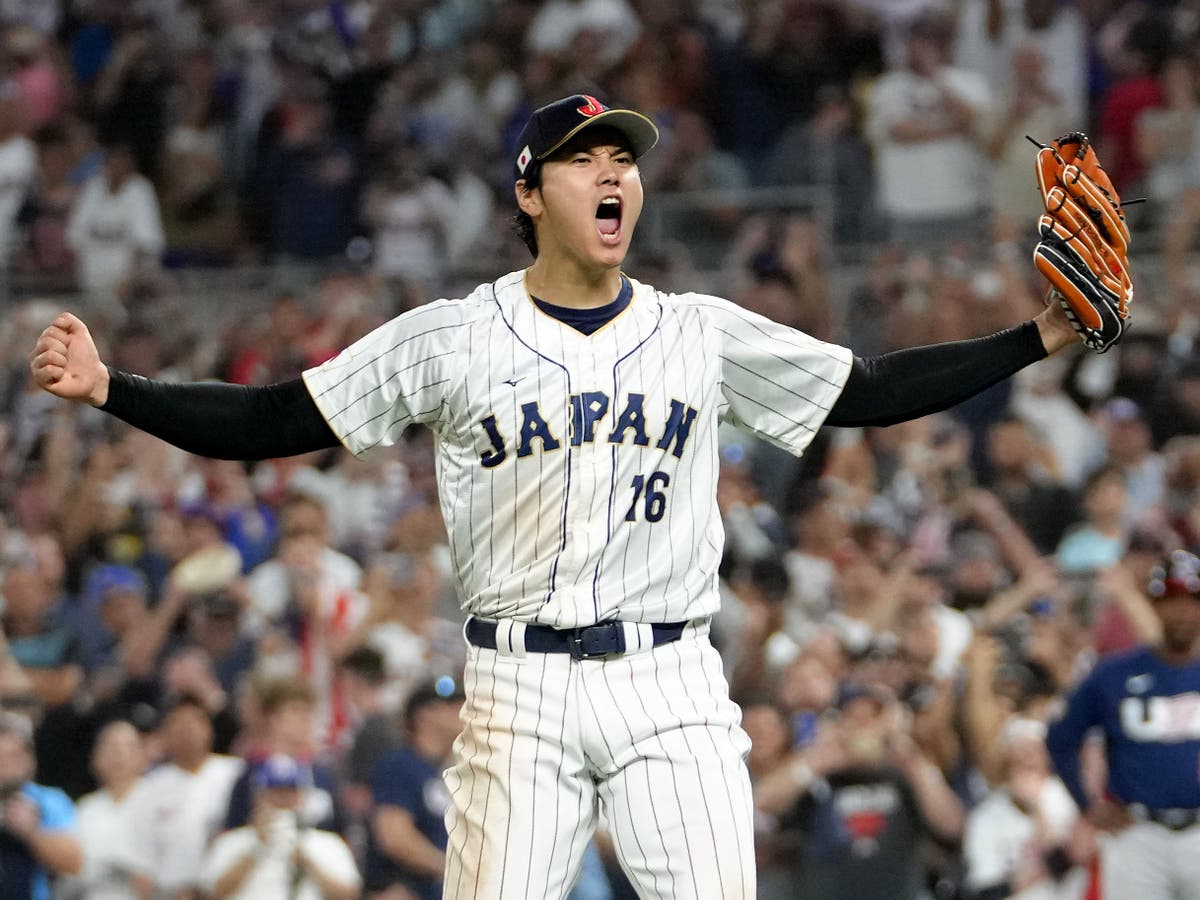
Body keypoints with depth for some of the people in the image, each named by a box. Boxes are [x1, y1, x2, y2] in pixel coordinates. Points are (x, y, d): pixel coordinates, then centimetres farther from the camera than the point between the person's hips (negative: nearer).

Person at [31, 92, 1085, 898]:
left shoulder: (703, 333, 9)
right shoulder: (451, 339, 3)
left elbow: (871, 391, 11)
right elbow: (273, 420, 2)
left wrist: (1037, 339, 3)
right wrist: (109, 388, -9)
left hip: (672, 686, 1)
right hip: (520, 690, -1)